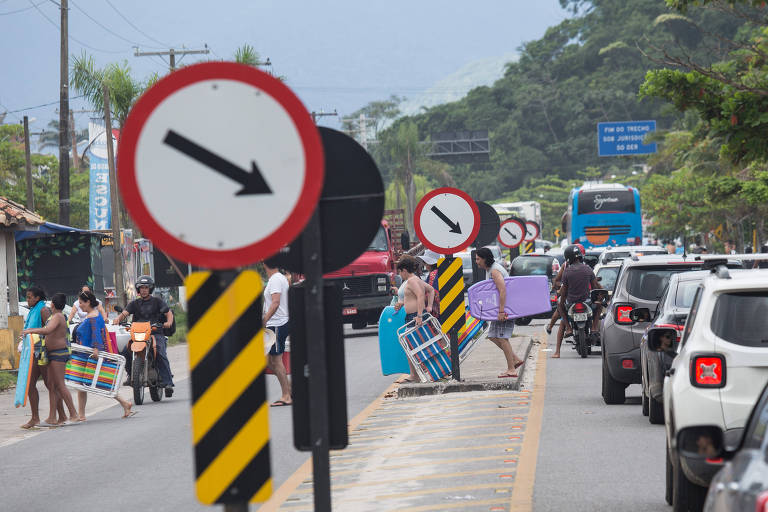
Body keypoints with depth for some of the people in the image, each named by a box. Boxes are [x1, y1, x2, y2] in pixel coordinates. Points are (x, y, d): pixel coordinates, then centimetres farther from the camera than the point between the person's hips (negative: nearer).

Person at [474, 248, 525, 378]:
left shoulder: (494, 271, -18)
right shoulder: (489, 269, 15)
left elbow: (503, 290, -28)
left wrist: (501, 311, -31)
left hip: (505, 308, -10)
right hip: (501, 308, 10)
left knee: (502, 338, -9)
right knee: (493, 335, 11)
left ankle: (511, 370, -6)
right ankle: (515, 359, 13)